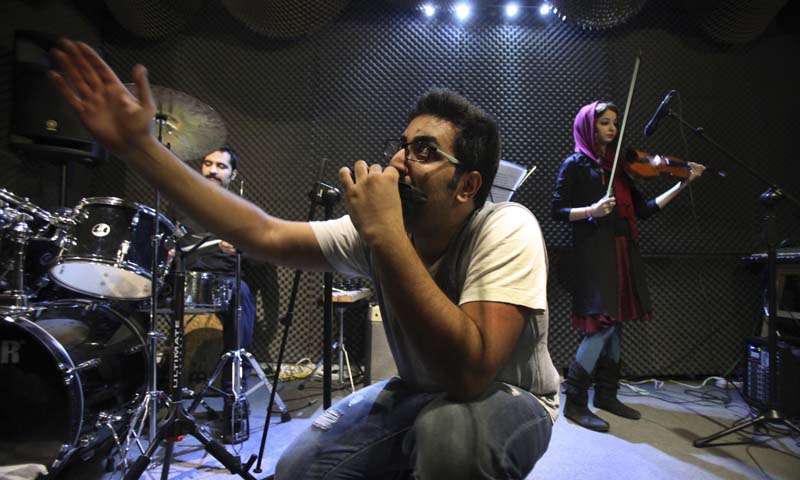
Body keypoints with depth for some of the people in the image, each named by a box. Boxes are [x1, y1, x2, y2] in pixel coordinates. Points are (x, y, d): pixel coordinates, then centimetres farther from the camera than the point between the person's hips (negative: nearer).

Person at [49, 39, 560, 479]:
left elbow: (470, 372, -43)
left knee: (450, 430, -38)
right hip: (419, 392, 5)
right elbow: (265, 234, -17)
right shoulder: (373, 232, -15)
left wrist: (385, 236, -45)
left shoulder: (506, 231, -30)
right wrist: (139, 146, -19)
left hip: (510, 402, -4)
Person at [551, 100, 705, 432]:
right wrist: (592, 210, -22)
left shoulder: (619, 165, 16)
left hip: (623, 251, 7)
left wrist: (682, 184, 7)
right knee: (602, 322, -12)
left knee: (616, 321, 9)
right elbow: (558, 211, -7)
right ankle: (575, 402, -2)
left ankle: (606, 394, 22)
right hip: (593, 251, -7)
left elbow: (643, 210, 11)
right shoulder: (576, 164, -1)